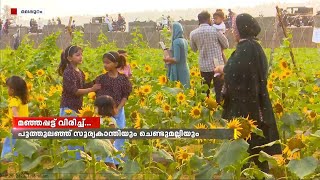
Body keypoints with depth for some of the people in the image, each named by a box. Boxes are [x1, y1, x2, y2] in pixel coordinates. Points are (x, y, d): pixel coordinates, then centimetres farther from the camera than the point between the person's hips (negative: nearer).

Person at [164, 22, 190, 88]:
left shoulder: (176, 42, -17)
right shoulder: (184, 41, 8)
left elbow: (176, 59, -20)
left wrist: (167, 59, -4)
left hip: (178, 71, -9)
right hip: (185, 69, 9)